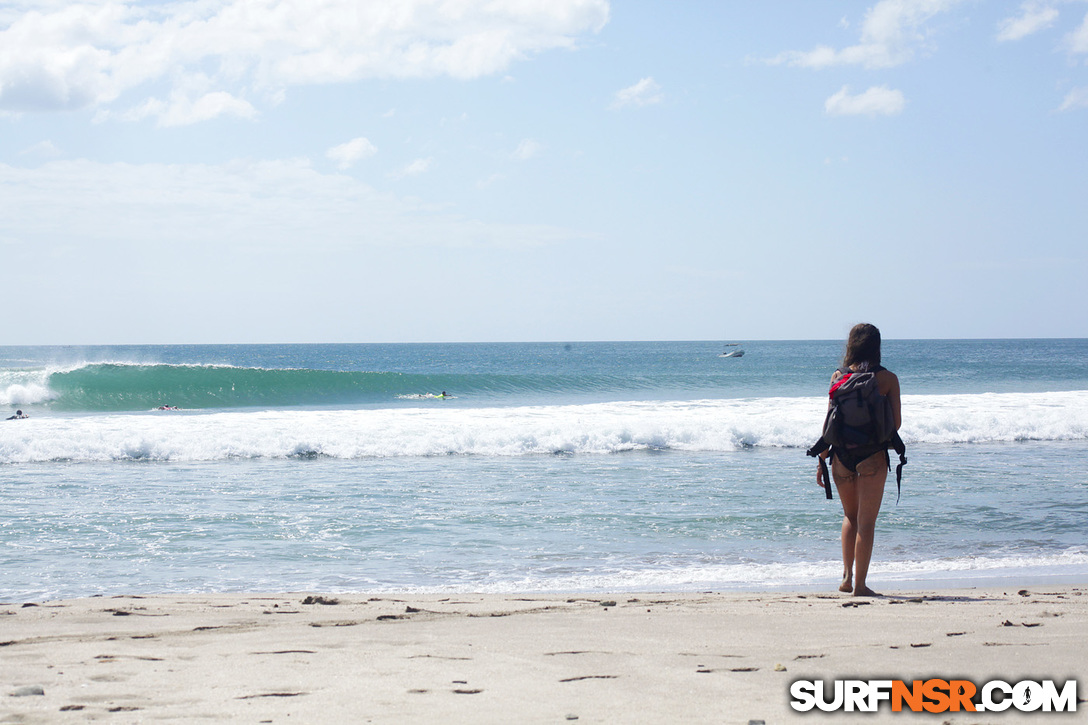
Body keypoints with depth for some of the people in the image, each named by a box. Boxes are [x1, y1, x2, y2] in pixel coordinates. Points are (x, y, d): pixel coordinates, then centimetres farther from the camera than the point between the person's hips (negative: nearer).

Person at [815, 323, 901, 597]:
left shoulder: (838, 376, 1)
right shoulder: (888, 378, -3)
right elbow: (896, 422, -3)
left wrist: (822, 460, 6)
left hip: (842, 454, 2)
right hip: (873, 456, -2)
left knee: (850, 516, 20)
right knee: (866, 521, 3)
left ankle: (847, 576, 12)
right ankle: (860, 584, 0)